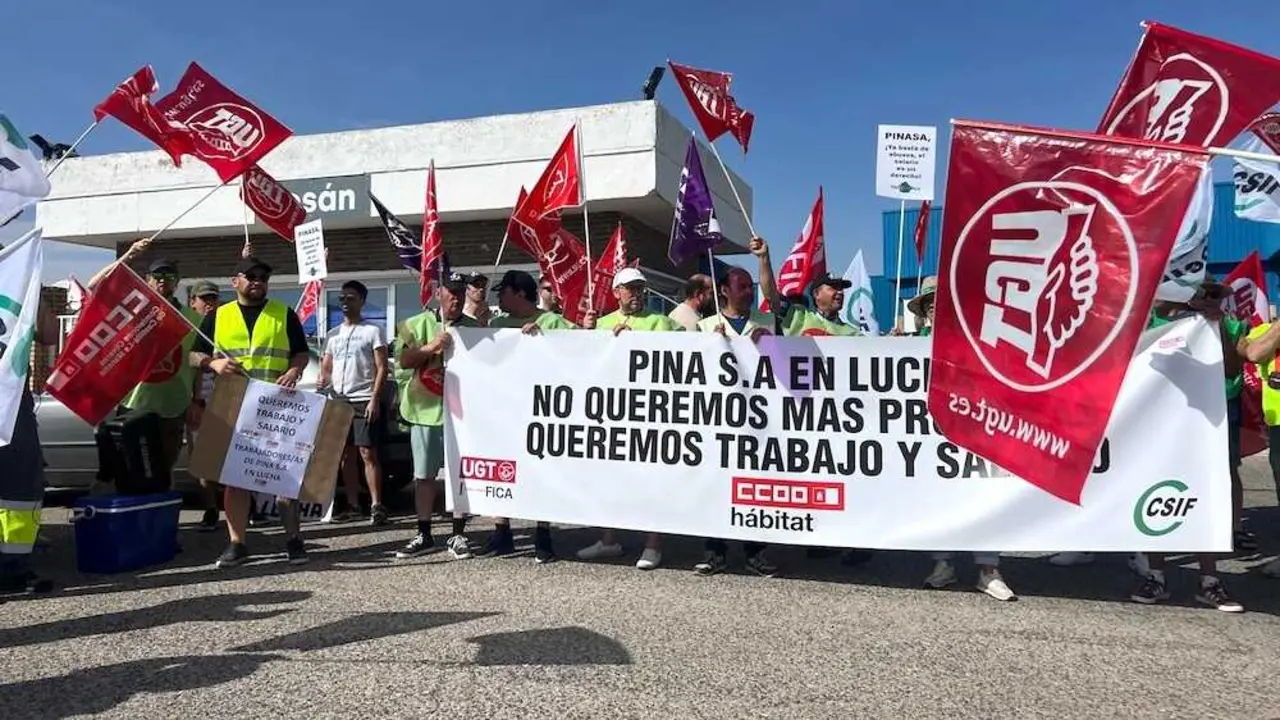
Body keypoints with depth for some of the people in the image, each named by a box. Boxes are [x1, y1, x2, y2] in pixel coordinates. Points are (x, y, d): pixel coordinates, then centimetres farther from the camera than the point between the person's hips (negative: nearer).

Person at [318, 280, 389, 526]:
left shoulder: (372, 331, 0)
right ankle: (352, 505, 14)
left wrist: (374, 399, -15)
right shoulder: (333, 335, 18)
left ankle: (376, 506, -8)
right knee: (346, 455, 8)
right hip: (338, 402, 6)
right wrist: (322, 380, -5)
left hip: (363, 402, -6)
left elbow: (382, 369, -5)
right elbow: (325, 368, 19)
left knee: (367, 453, -9)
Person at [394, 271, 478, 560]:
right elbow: (402, 359, -4)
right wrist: (430, 347, -17)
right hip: (425, 410, 0)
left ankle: (458, 535, 13)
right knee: (424, 475, 7)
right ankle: (424, 536, 19)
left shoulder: (474, 328, 8)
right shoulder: (417, 324, 5)